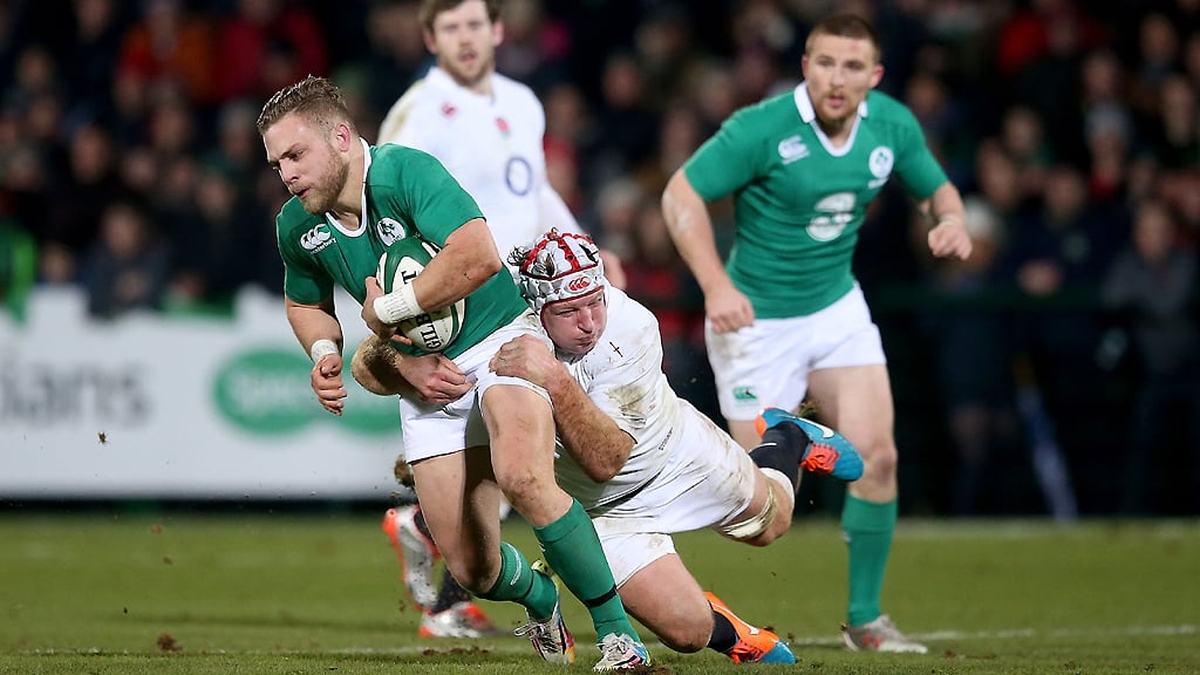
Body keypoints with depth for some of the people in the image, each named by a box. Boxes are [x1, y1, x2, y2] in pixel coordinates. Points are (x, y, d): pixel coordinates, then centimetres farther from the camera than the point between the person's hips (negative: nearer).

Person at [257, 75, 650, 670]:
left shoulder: (406, 173, -23)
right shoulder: (296, 226, -2)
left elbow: (478, 257, -38)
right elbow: (305, 303, 21)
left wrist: (386, 311, -26)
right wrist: (324, 353, -2)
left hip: (499, 340, -6)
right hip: (423, 375, 6)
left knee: (522, 477, -35)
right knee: (472, 570, -1)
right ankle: (540, 598, 36)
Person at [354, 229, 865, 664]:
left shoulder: (632, 331, -36)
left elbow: (605, 458, -40)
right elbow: (369, 366, -27)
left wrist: (555, 381, -54)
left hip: (676, 451, 0)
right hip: (602, 506, 0)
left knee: (768, 523, 26)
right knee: (689, 630, -7)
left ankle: (786, 439, 58)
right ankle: (737, 639, 29)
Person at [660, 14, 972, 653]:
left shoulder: (892, 126, -5)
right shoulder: (761, 129, -21)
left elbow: (935, 187, 12)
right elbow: (681, 194, -17)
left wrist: (951, 219, -13)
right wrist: (715, 285, -28)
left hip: (837, 307, 5)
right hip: (756, 316, -5)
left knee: (875, 455, -7)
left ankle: (865, 618, 5)